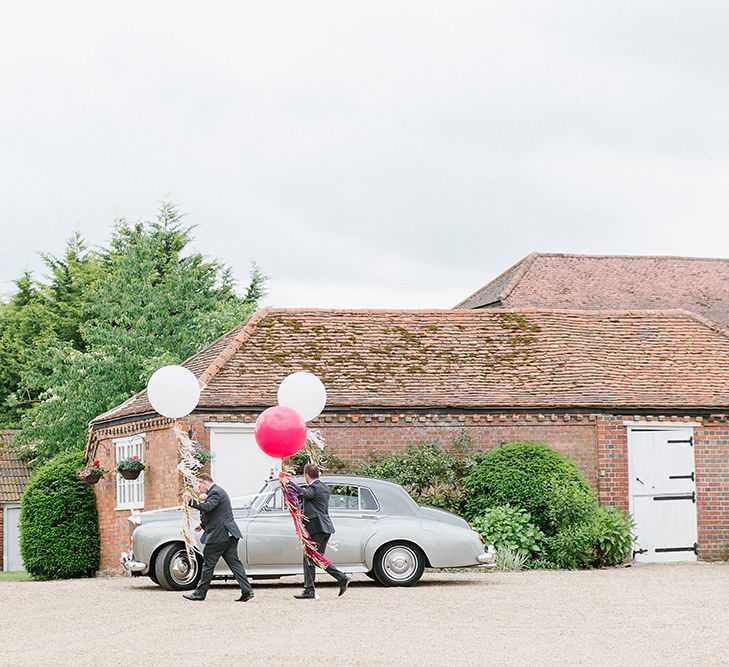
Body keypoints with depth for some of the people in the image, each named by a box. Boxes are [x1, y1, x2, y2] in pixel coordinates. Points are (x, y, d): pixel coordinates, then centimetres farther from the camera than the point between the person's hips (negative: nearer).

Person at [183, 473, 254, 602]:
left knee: (208, 564, 0)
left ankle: (200, 593, 7)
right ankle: (247, 591, -3)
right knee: (234, 562, 5)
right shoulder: (218, 491, 21)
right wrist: (203, 524, 22)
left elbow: (207, 507, -29)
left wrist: (191, 502, -25)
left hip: (219, 535, -10)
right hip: (229, 534, 10)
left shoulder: (215, 492, -12)